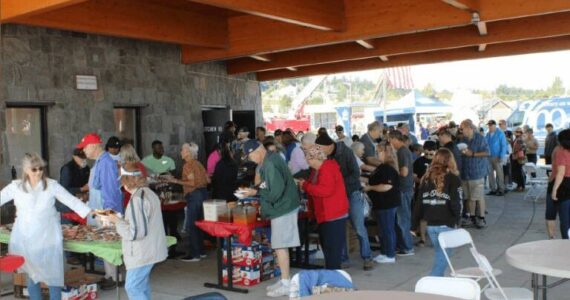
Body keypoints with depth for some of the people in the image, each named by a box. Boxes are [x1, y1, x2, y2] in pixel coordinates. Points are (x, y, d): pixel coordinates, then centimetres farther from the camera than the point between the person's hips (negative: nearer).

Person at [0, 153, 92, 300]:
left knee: (53, 275, 4)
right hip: (26, 239, 2)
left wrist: (91, 213, -18)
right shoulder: (16, 187, -2)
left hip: (48, 238, -1)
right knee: (32, 275, 10)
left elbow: (72, 201, -9)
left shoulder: (52, 185, -7)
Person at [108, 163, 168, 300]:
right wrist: (122, 219, 15)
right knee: (142, 287, 19)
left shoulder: (137, 199, -22)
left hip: (142, 254, -10)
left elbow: (135, 232, -22)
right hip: (150, 250, 10)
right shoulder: (149, 193, 8)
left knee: (132, 288, -1)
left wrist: (117, 221, -10)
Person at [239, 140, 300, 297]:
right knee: (281, 245, 14)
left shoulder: (269, 164, -22)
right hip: (283, 206, 10)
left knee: (280, 246, -5)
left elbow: (276, 192, -24)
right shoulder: (270, 158, 10)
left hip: (282, 207, -10)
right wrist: (255, 188, 5)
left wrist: (256, 192, -14)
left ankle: (286, 284, 2)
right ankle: (285, 280, 23)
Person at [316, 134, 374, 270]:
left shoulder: (345, 152, -16)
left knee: (359, 227, -3)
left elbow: (356, 174, -18)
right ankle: (343, 258, 17)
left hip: (352, 193, -4)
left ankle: (367, 257, 7)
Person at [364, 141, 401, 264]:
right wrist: (368, 183, 18)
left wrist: (370, 187, -17)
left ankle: (390, 256, 5)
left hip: (387, 204, -11)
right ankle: (385, 252, 26)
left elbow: (386, 186, -28)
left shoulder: (388, 168, -20)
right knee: (384, 229, 16)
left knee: (387, 229, -3)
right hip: (383, 203, 11)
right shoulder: (383, 167, 13)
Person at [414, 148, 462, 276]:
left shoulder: (427, 177, 5)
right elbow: (456, 203, -11)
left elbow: (420, 201, 6)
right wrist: (457, 220, 4)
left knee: (440, 254, 19)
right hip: (447, 224, -5)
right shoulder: (453, 178, -8)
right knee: (442, 257, 1)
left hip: (430, 224, 5)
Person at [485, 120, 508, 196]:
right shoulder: (487, 134, 10)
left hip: (497, 157, -6)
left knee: (499, 173, -1)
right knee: (490, 173, 7)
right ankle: (493, 189, 15)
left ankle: (501, 190, 5)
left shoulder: (500, 133, -7)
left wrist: (501, 156, -15)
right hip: (489, 157, 6)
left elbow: (504, 145, -8)